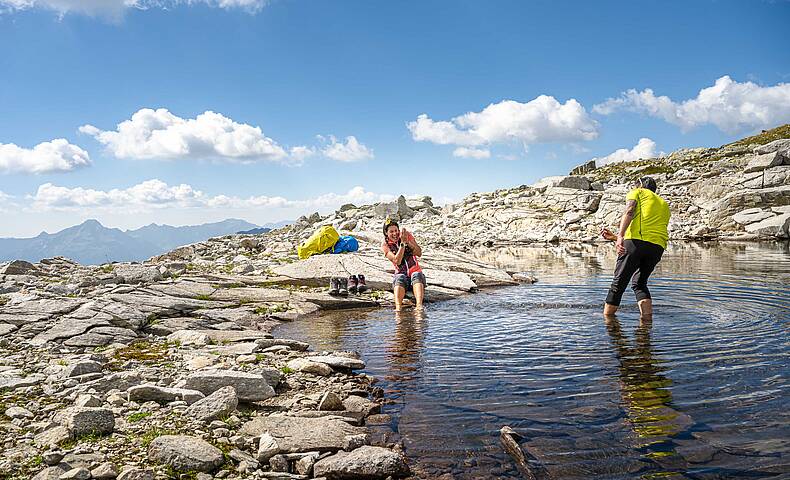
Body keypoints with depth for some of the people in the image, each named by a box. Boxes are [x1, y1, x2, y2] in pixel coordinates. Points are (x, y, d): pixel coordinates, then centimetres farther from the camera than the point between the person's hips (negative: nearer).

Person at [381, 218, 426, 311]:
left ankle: (419, 306, -56)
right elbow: (397, 261, -16)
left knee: (417, 276, -34)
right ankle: (398, 308, -58)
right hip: (401, 273, -1)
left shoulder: (407, 235, 4)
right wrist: (402, 243, -21)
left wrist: (407, 241, -17)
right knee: (399, 279, -35)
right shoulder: (385, 245, -1)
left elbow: (419, 253, -5)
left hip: (415, 271, 1)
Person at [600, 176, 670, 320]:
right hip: (658, 246, 5)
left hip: (637, 241, -5)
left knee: (618, 283, 3)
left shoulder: (638, 192, 19)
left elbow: (629, 211, -5)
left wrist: (620, 236, -18)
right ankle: (648, 318, 7)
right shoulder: (664, 204, 35)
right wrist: (614, 237, 35)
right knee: (639, 283, 20)